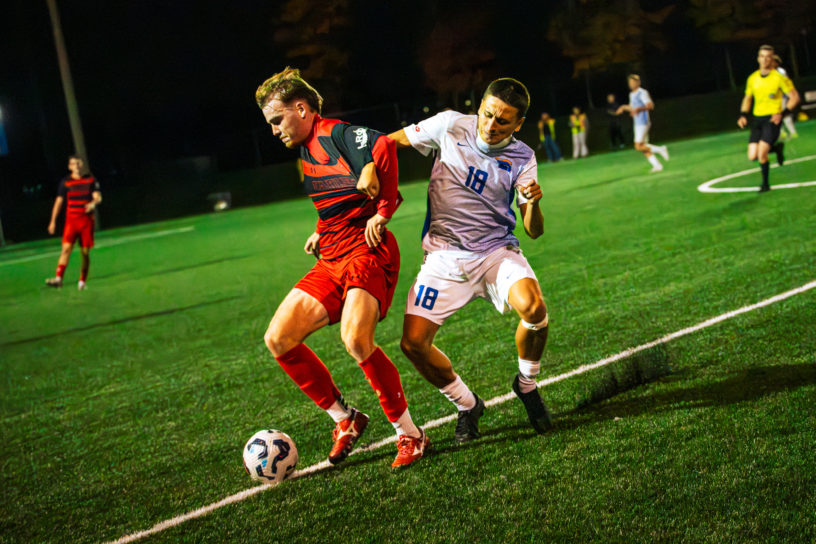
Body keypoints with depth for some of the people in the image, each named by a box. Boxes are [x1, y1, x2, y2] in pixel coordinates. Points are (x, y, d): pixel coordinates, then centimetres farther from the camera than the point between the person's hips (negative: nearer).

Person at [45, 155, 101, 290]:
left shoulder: (91, 180, 7)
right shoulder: (65, 182, 7)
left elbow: (98, 197, -2)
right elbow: (59, 201, 9)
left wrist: (93, 203, -26)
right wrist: (53, 221, 6)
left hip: (87, 220, 0)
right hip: (71, 220, 0)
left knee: (85, 252, 2)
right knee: (66, 248, -15)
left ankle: (82, 281, 13)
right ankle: (59, 278, -24)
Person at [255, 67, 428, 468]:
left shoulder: (334, 134, -10)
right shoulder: (306, 149, 19)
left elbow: (382, 147, -30)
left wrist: (382, 212, -23)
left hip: (367, 253, -9)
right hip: (330, 259, 9)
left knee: (356, 340, -29)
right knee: (278, 339, -2)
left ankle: (410, 434, -10)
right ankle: (345, 418, 11)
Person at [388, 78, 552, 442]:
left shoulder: (522, 158, -3)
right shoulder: (450, 127, -5)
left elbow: (534, 232, -4)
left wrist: (533, 203, -26)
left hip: (497, 251, -1)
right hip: (444, 257, 1)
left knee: (533, 307, -31)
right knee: (413, 343, -12)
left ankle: (527, 385, 0)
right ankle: (467, 406, 15)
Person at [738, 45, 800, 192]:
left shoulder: (778, 78, -7)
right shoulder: (752, 79, 8)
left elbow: (794, 97, -4)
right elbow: (747, 98, 22)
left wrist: (782, 114, -16)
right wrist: (743, 115, 7)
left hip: (772, 119, -5)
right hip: (757, 119, 5)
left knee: (762, 153, -19)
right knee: (752, 156, -3)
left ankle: (765, 183, 2)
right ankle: (776, 148, 28)